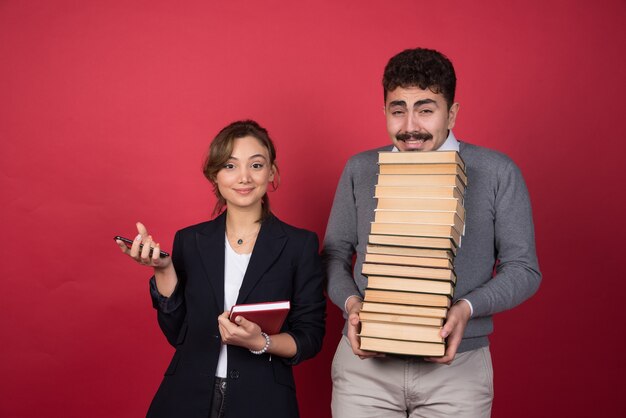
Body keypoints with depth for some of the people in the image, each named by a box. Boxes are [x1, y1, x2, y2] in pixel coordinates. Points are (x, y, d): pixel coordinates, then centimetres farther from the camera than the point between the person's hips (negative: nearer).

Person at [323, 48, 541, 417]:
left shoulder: (497, 172, -3)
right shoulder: (360, 169, 5)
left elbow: (523, 268, -1)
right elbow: (335, 255, 10)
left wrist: (466, 308, -16)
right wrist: (351, 302, -9)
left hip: (457, 365, -1)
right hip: (365, 363, 2)